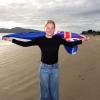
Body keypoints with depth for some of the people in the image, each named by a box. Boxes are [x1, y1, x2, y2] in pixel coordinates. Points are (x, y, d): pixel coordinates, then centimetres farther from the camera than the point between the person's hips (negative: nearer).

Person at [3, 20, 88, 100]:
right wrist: (11, 39, -5)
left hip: (55, 68, 1)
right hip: (44, 68, -1)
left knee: (54, 91, 14)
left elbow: (70, 44, 7)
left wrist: (81, 41, 3)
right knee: (45, 90, 11)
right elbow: (25, 44, -2)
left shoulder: (58, 39, -5)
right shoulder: (40, 40, -8)